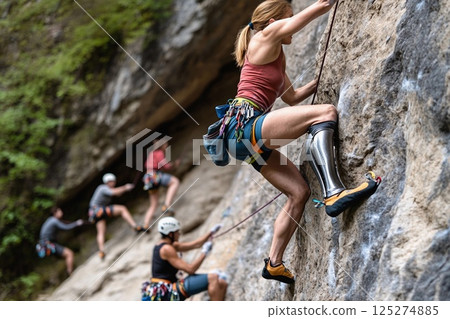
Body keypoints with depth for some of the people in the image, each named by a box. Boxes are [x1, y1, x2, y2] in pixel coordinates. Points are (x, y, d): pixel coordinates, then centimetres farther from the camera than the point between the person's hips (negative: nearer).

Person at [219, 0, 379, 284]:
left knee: (300, 192, 7)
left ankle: (275, 263, 12)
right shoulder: (264, 38, 1)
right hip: (244, 124, -10)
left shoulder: (275, 57, 28)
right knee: (325, 113, -23)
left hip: (249, 140, 10)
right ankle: (333, 192, -40)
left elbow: (292, 97, 36)